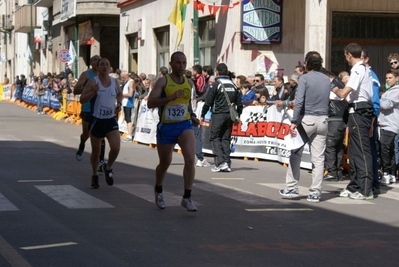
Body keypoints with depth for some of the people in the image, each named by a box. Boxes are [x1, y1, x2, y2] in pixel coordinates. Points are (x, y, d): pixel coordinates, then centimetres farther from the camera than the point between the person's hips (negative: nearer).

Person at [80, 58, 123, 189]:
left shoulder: (115, 82, 3)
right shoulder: (93, 82, -9)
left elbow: (120, 94, 23)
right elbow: (82, 99, -12)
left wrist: (119, 103, 4)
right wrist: (93, 92, -27)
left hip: (111, 120, 2)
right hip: (97, 120, -2)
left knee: (116, 148, -15)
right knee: (96, 152, 9)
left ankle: (108, 168, 15)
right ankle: (94, 176, 32)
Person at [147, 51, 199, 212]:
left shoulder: (189, 83, 6)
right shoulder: (163, 81, -9)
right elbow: (150, 103, -18)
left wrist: (192, 115, 9)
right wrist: (171, 97, -29)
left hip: (185, 126, 2)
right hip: (166, 127, -2)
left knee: (190, 159, -19)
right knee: (165, 164, 13)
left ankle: (187, 198, -12)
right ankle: (158, 190, 42)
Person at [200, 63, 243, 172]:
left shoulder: (216, 84, -8)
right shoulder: (233, 85, 9)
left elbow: (208, 102, -7)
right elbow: (239, 103, 11)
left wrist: (202, 115, 2)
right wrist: (237, 116, 22)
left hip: (218, 115, -5)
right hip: (229, 116, 5)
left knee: (214, 137, 2)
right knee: (226, 138, 10)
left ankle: (221, 162, -12)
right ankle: (227, 164, 7)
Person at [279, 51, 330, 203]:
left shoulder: (305, 78, -7)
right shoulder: (327, 80, 11)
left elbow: (299, 101, -14)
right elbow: (327, 100, 12)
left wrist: (294, 122, -15)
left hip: (306, 119, -4)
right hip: (322, 120, 5)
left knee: (296, 154, 7)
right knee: (318, 158, 3)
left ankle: (291, 188, 8)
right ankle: (315, 192, 3)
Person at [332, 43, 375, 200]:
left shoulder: (358, 70, -13)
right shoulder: (364, 69, 19)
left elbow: (343, 94, -19)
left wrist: (335, 90, 1)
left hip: (359, 112, -10)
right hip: (363, 111, 10)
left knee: (362, 151, -9)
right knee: (354, 151, 15)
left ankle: (366, 190, -8)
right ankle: (354, 186, 22)